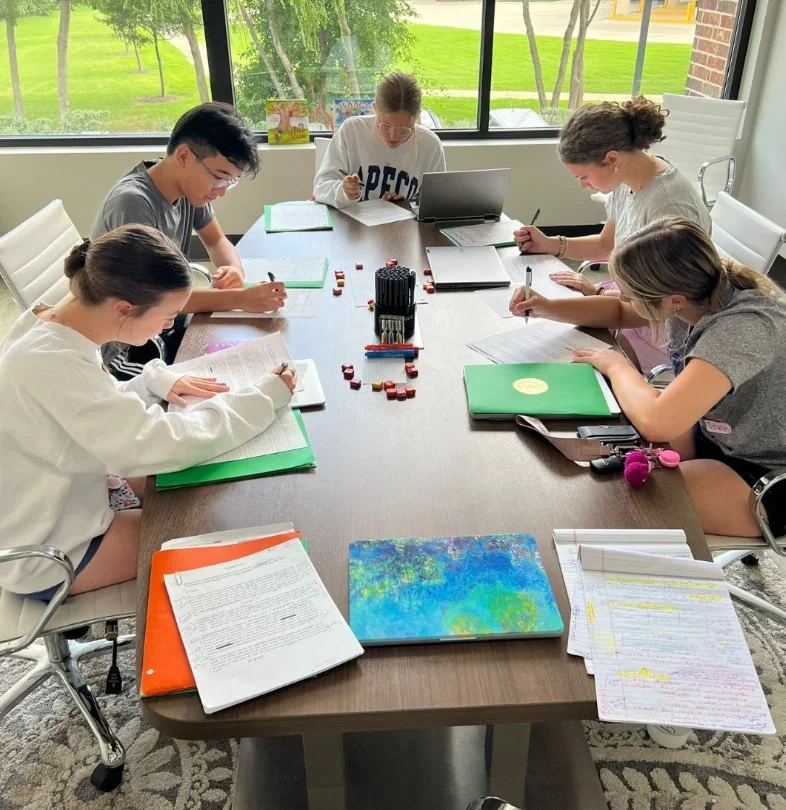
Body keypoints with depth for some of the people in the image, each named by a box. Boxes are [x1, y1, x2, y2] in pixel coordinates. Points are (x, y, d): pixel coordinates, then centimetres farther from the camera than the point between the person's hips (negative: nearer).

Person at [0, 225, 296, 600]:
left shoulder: (50, 325, -7)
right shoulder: (52, 365, -36)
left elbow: (102, 409, 8)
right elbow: (166, 444, -38)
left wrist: (154, 382, -10)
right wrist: (267, 397, -27)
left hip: (65, 497, 8)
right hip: (46, 557, -8)